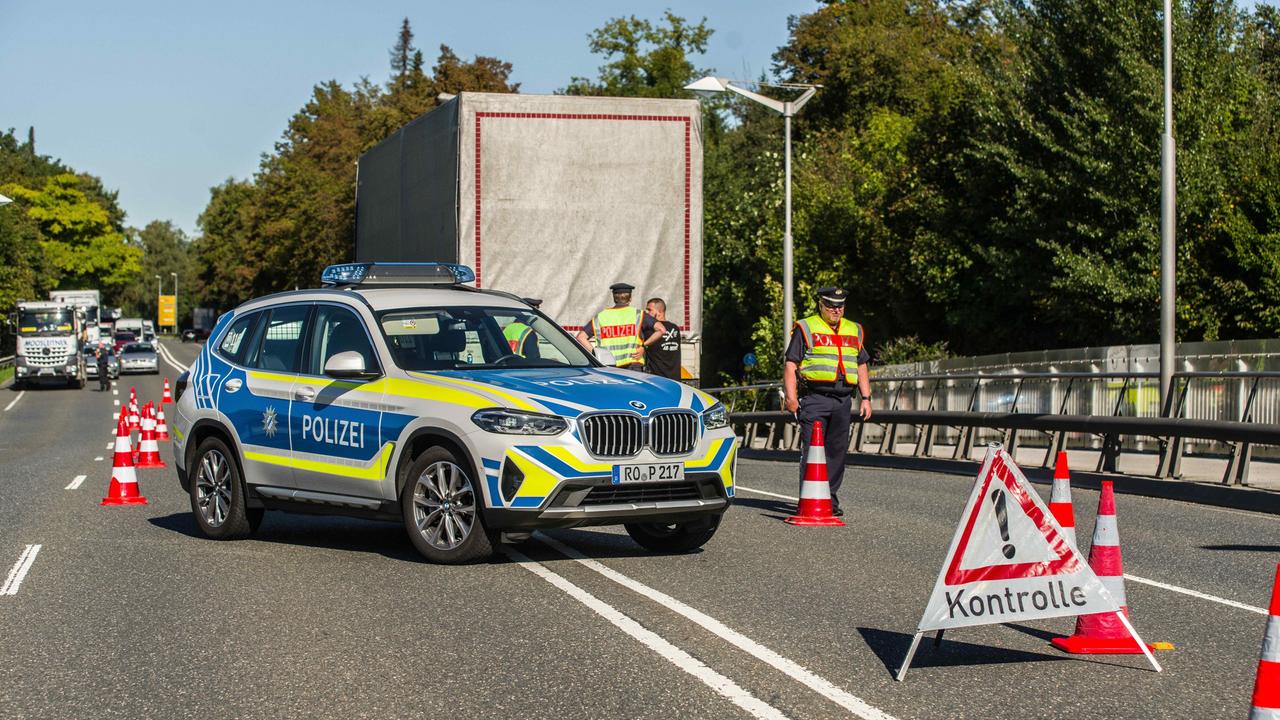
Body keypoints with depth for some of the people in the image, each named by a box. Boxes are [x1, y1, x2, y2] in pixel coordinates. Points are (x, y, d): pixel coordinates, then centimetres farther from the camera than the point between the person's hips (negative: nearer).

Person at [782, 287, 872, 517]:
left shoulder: (854, 331, 18)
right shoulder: (805, 328, 2)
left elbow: (861, 366, 22)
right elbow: (791, 364, -2)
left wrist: (866, 398, 14)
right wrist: (790, 395, -12)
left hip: (843, 400, 5)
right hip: (814, 398, -5)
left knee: (837, 450, 6)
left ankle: (830, 499, 13)